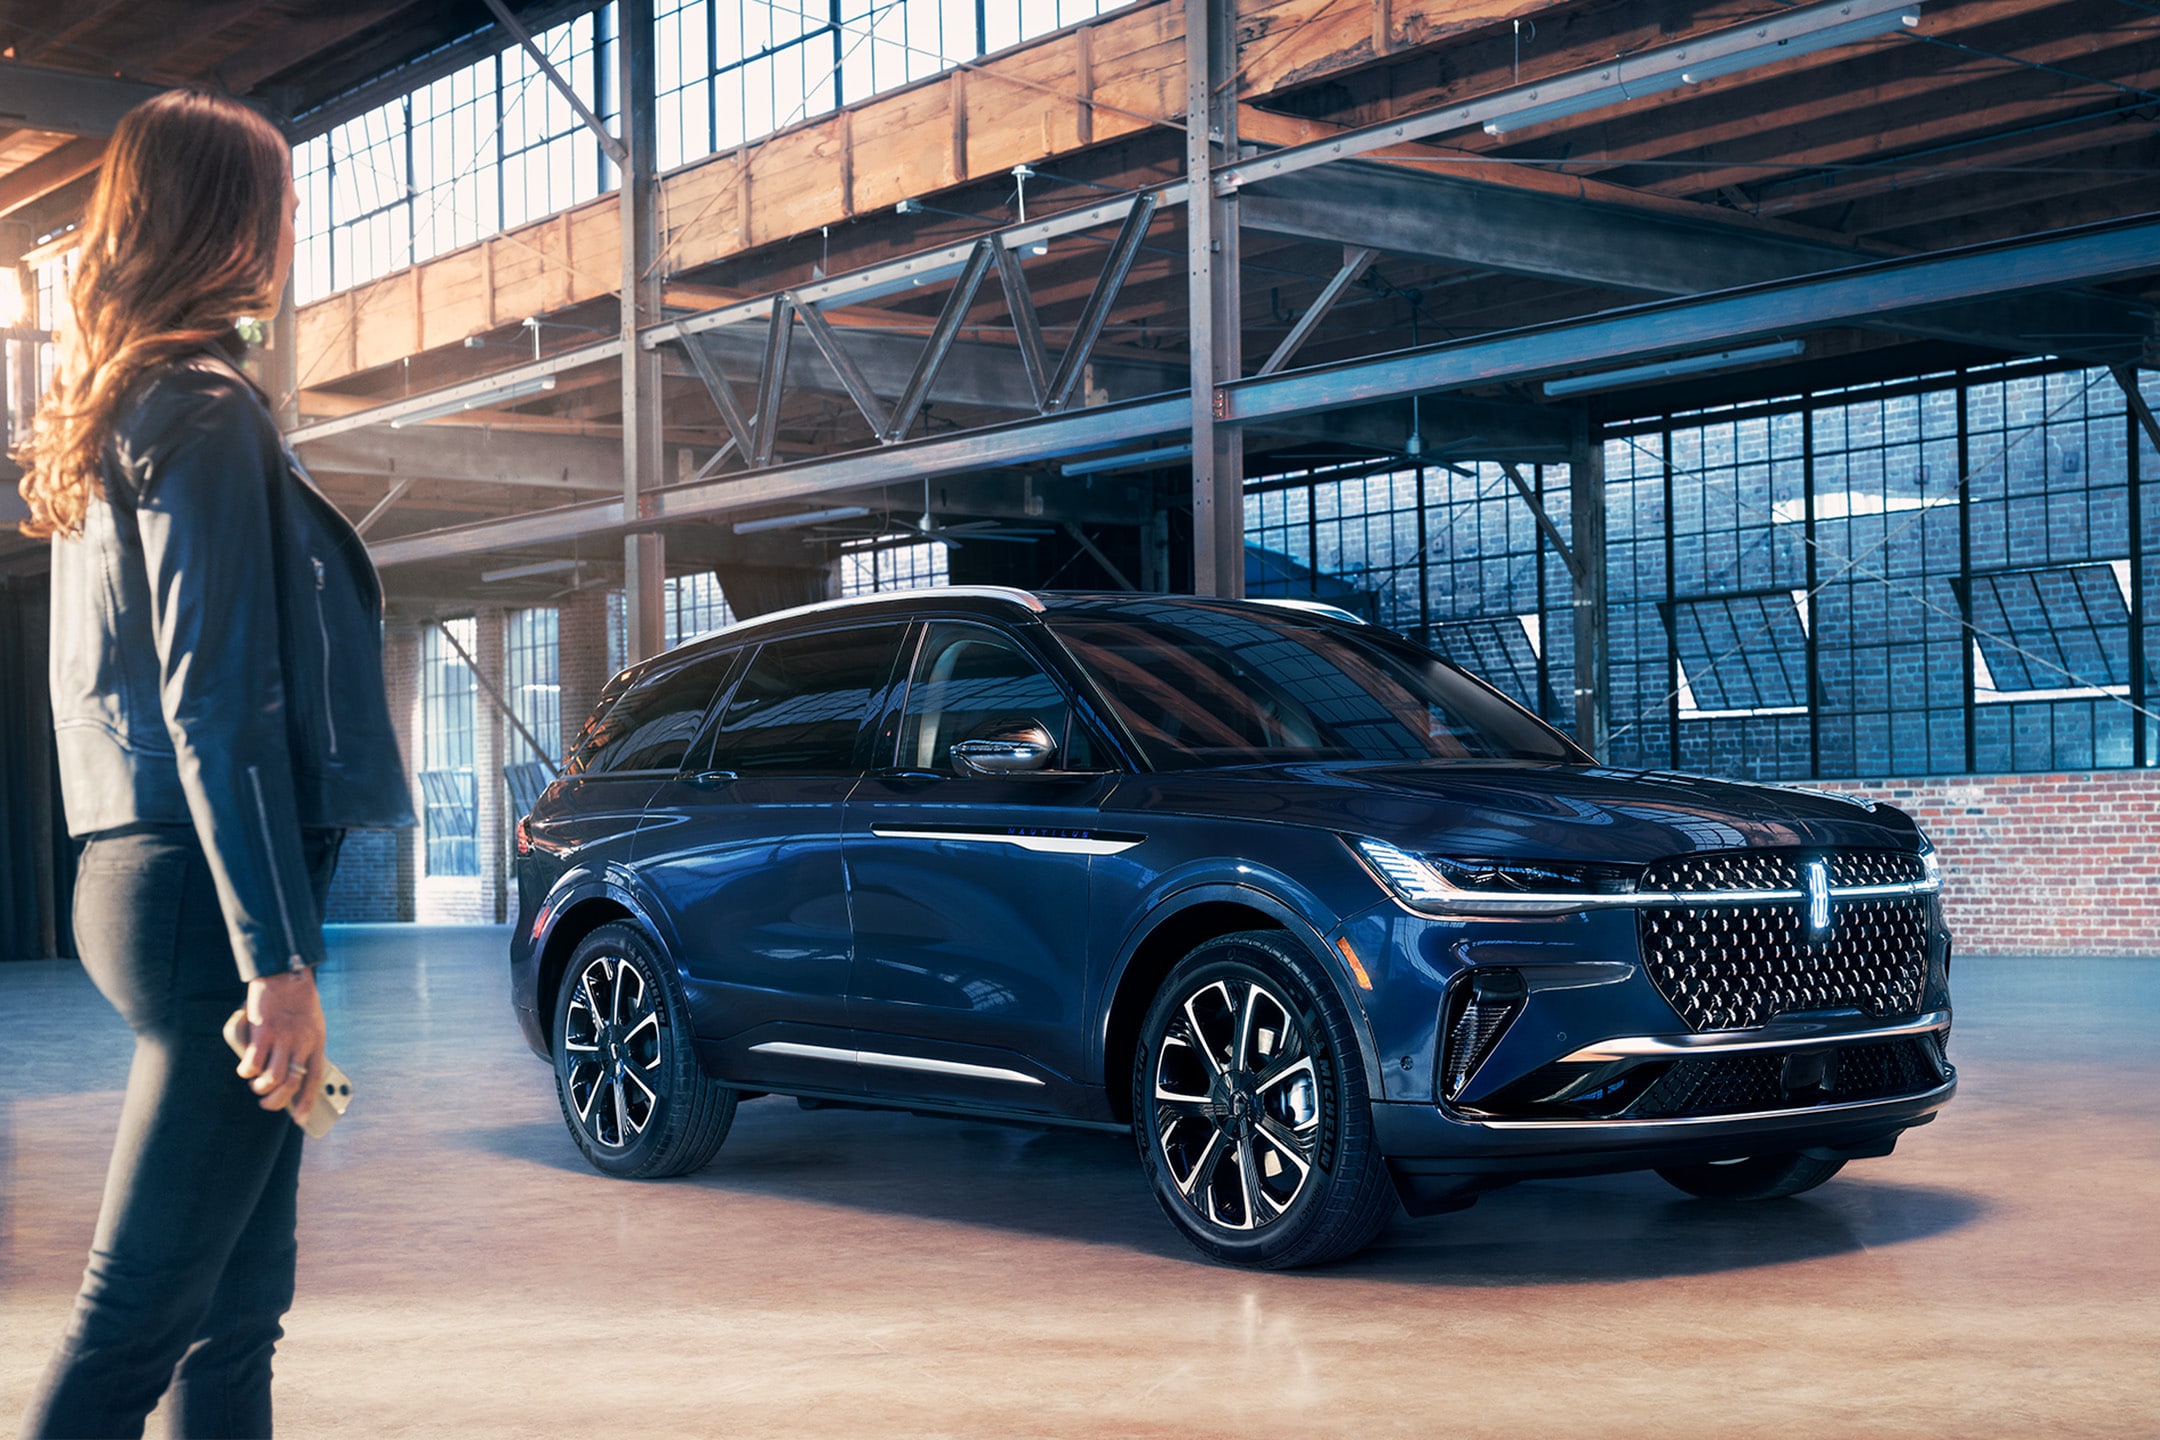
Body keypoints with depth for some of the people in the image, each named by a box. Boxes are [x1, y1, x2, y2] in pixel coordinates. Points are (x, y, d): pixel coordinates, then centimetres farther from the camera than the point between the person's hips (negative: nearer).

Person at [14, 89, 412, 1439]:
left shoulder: (109, 415, 19)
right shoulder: (205, 413, -10)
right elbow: (220, 708, -17)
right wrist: (280, 956, -19)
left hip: (149, 871, 10)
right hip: (209, 887, -10)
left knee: (239, 1296, 12)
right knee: (140, 1307, -7)